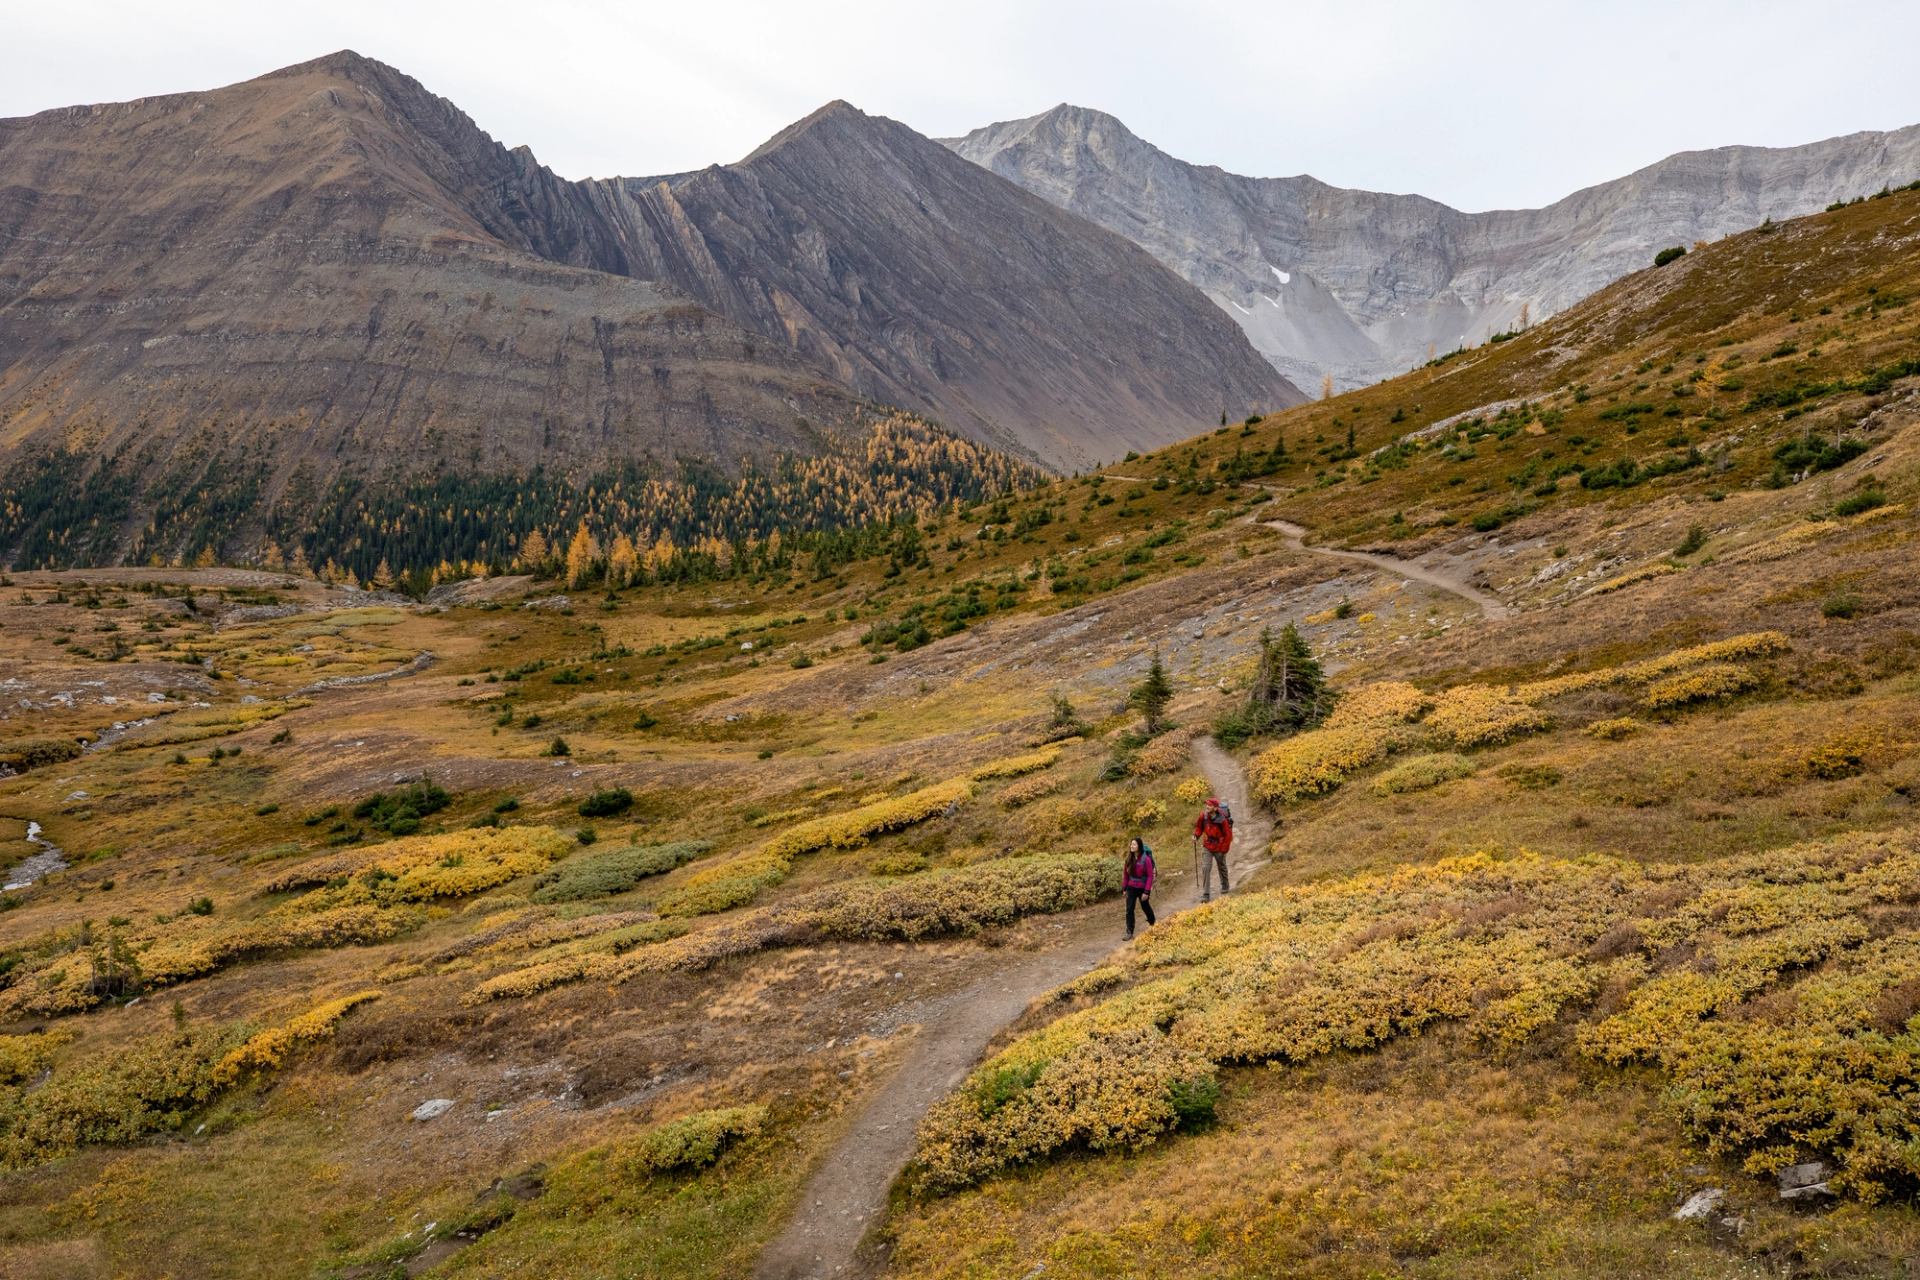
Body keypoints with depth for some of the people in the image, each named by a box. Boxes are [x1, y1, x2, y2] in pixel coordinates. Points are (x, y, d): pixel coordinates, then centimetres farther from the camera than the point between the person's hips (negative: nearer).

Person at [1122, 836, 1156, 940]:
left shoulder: (1146, 859, -20)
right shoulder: (1129, 858, -5)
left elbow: (1150, 876, -17)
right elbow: (1125, 873, 4)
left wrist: (1147, 892, -18)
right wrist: (1124, 888, 5)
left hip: (1142, 888, -3)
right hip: (1131, 887, 3)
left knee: (1145, 906, 19)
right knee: (1129, 909, -6)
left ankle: (1151, 922, 49)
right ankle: (1130, 933, -3)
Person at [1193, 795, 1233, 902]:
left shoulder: (1222, 820, -27)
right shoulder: (1203, 815, -14)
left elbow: (1228, 835, -16)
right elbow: (1199, 826, 6)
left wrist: (1223, 849, -11)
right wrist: (1196, 835, -11)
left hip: (1219, 848, -3)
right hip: (1207, 846, 3)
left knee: (1222, 867, 20)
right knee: (1205, 868, -8)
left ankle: (1224, 888, 46)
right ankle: (1206, 895, -5)